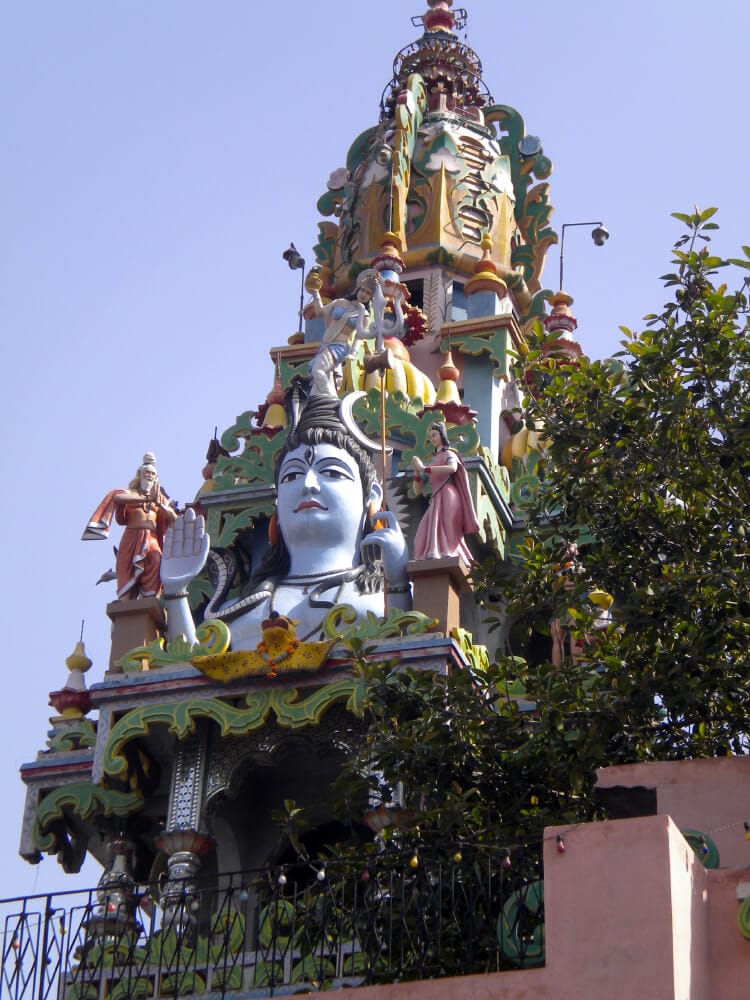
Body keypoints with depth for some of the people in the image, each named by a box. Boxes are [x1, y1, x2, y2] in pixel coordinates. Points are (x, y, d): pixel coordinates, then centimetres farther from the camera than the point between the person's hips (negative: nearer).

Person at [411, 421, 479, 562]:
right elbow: (417, 491, 24)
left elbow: (452, 468, -19)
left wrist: (424, 468, -16)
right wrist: (416, 472, 6)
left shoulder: (448, 454, 10)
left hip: (447, 497, -7)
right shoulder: (432, 462, 28)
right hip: (436, 501, 7)